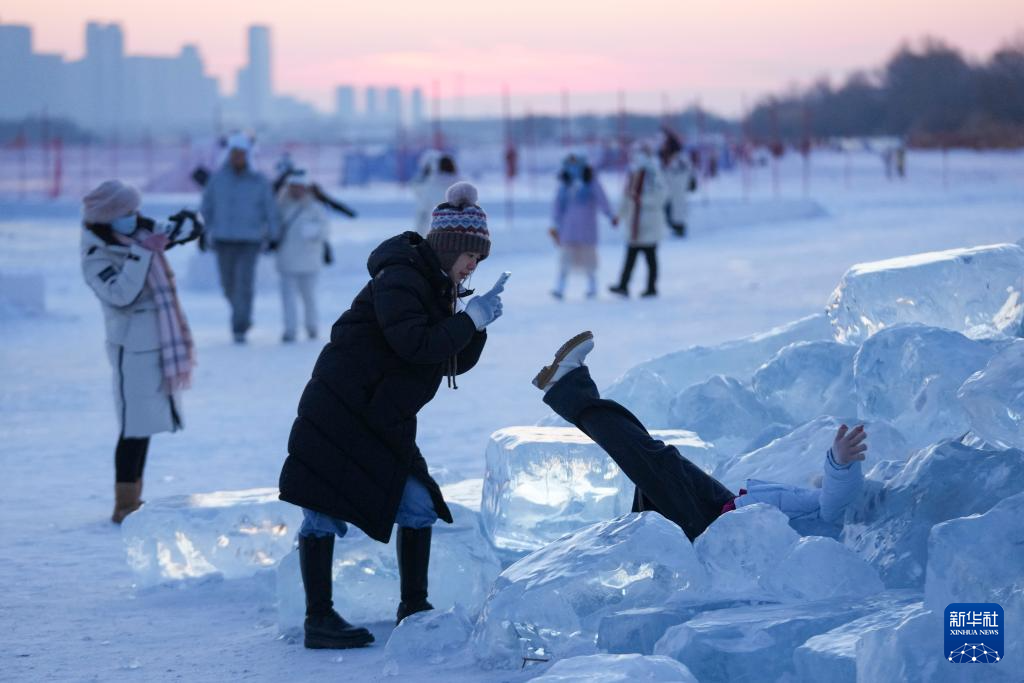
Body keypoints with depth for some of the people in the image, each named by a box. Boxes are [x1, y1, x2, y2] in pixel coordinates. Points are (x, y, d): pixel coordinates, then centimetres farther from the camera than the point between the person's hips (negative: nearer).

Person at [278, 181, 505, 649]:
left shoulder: (437, 286, 15)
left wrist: (478, 322, -1)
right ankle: (318, 619, 1)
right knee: (323, 513, -3)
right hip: (337, 415, -9)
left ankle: (413, 609, 16)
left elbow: (455, 363, 15)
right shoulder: (399, 278, -14)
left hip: (384, 424, 9)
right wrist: (470, 319, -18)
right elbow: (415, 345, -26)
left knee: (418, 506, 4)